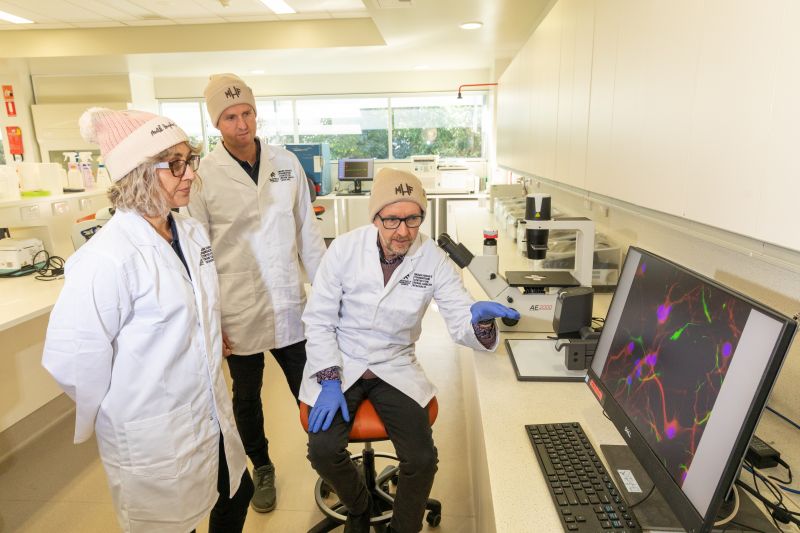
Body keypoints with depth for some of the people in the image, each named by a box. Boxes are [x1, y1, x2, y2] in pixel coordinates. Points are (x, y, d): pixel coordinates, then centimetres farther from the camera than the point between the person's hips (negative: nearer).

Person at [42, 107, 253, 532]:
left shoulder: (193, 232, 0)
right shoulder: (108, 258, -25)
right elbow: (71, 358, -21)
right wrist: (123, 416, -7)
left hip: (212, 416, 7)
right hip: (154, 442, -6)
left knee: (236, 497, 23)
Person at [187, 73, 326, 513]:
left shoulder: (287, 163, 1)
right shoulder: (202, 176, -8)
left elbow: (308, 233, 7)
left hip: (290, 305, 2)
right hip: (238, 312, -1)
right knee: (246, 398, 17)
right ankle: (262, 469, 41)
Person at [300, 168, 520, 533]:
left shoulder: (434, 260, -11)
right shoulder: (344, 248, -14)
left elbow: (460, 324, -12)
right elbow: (319, 319, -8)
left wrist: (479, 318, -37)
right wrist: (329, 382, -14)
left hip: (395, 367, 1)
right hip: (339, 363, 0)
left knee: (422, 459, -13)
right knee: (323, 450, -18)